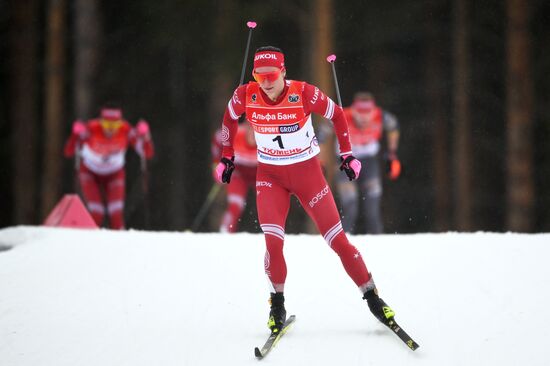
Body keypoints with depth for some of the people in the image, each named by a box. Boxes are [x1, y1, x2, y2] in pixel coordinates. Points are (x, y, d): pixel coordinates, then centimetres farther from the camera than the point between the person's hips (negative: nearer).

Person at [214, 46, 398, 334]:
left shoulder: (304, 93, -20)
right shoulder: (246, 96, -15)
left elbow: (337, 115, -2)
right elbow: (229, 118, 8)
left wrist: (347, 154, -2)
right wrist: (226, 157, 12)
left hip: (307, 172, -1)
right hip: (270, 175, 1)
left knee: (337, 239, -2)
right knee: (273, 241, -18)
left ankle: (371, 296, 12)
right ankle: (277, 303, 4)